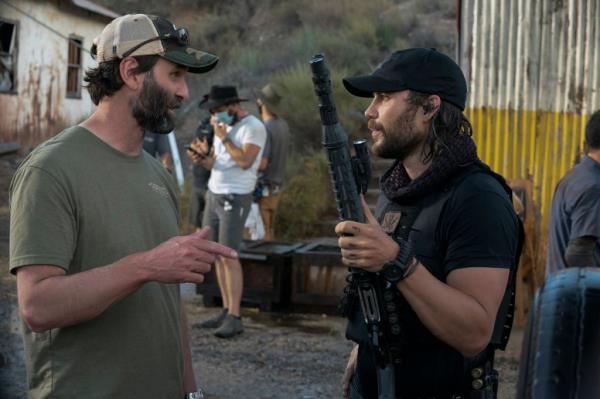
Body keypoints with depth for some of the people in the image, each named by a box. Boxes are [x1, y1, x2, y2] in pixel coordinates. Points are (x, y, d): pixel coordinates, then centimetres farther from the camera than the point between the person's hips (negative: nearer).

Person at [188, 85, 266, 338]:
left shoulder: (253, 127, -9)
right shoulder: (223, 127, 17)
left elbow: (245, 161, -20)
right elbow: (214, 163, 17)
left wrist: (224, 138, -17)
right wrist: (201, 159, -3)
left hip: (235, 198, -8)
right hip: (214, 194, 8)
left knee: (228, 256, -12)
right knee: (217, 255, 6)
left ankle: (234, 318, -9)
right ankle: (226, 311, 12)